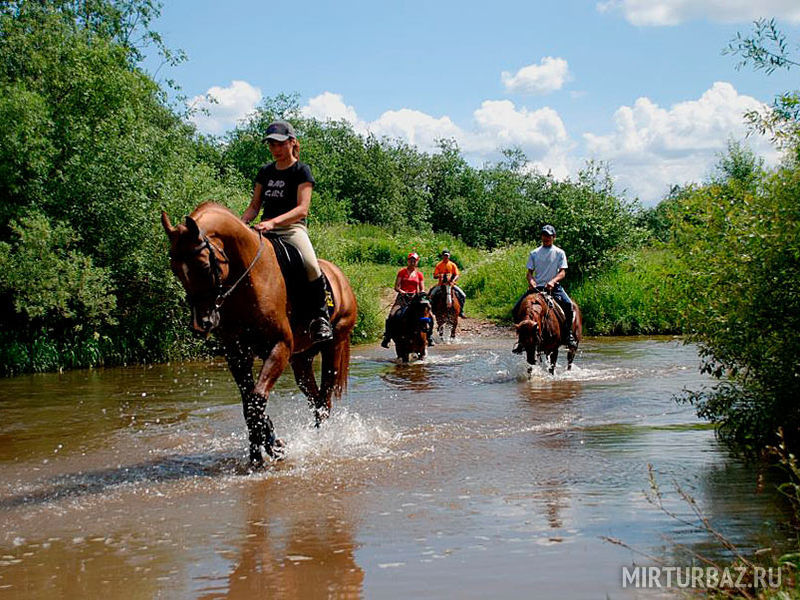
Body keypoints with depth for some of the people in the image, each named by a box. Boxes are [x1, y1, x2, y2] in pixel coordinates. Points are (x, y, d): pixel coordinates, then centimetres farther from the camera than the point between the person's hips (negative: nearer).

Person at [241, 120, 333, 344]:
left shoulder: (301, 170, 1)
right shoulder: (265, 172, 18)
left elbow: (302, 209, -11)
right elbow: (254, 206, 21)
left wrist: (273, 222, -25)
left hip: (292, 228, -5)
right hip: (266, 230, 6)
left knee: (311, 265, -33)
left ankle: (320, 317, -17)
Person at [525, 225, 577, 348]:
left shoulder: (559, 253, 6)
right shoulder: (534, 253, 12)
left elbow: (562, 272, -1)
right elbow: (530, 272, 10)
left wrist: (553, 281, -20)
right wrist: (531, 281, -13)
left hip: (554, 287, -2)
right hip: (536, 287, 2)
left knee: (568, 304, -29)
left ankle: (568, 334, -14)